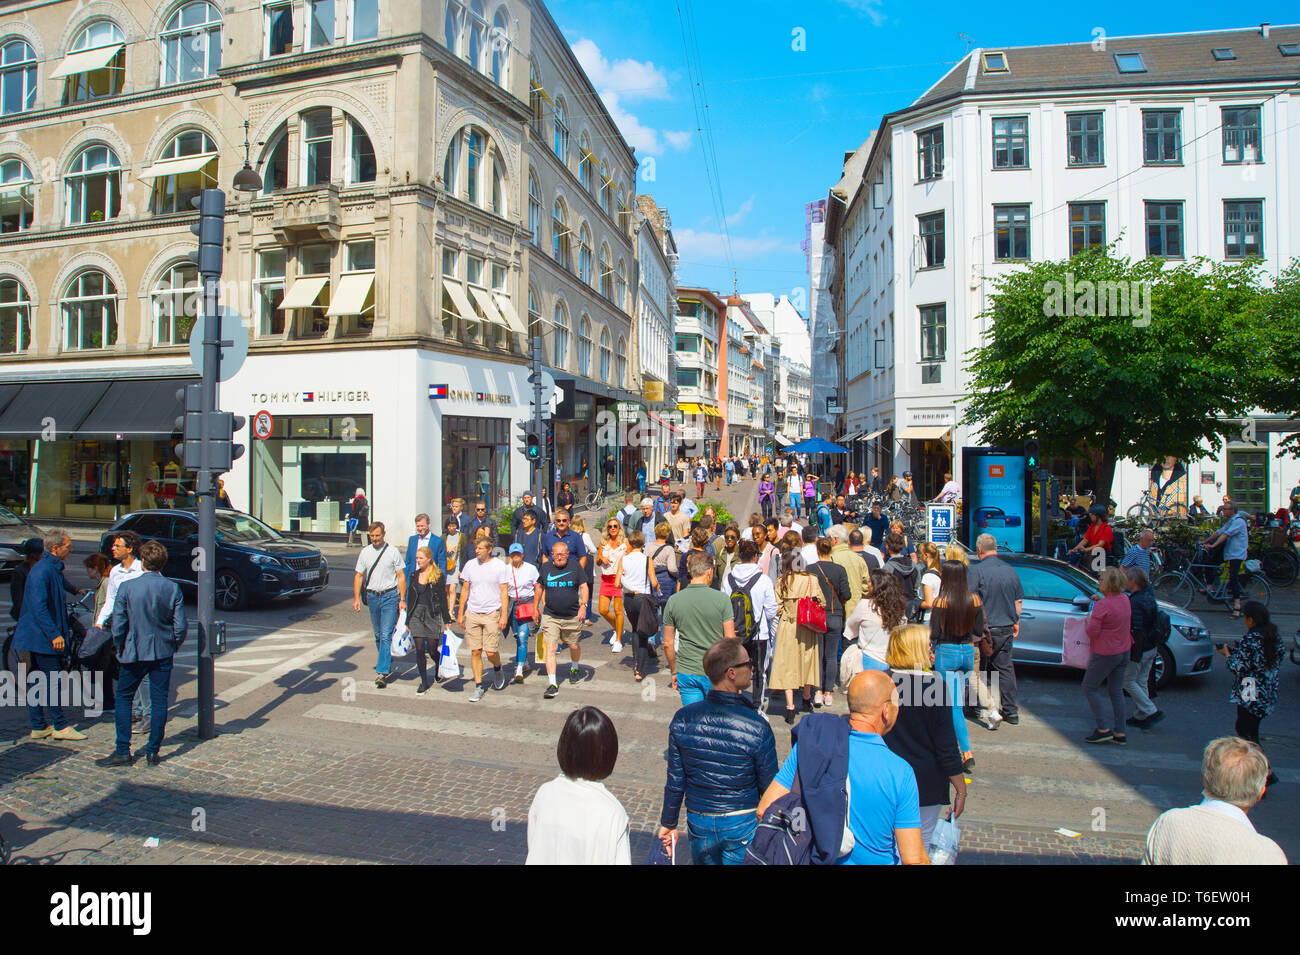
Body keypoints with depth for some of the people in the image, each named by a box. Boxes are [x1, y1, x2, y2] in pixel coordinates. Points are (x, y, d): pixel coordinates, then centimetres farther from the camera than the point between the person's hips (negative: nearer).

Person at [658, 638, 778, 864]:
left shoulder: (683, 719, -12)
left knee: (705, 862, 25)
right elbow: (770, 787, -11)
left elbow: (675, 780, -4)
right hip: (742, 824, -3)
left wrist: (668, 823, 10)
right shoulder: (757, 727, -21)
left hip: (698, 822, 3)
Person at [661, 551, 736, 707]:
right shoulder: (722, 599, -9)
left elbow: (668, 644, 3)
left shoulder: (673, 601, -2)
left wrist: (674, 672, 16)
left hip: (686, 673, 2)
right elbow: (730, 641, -8)